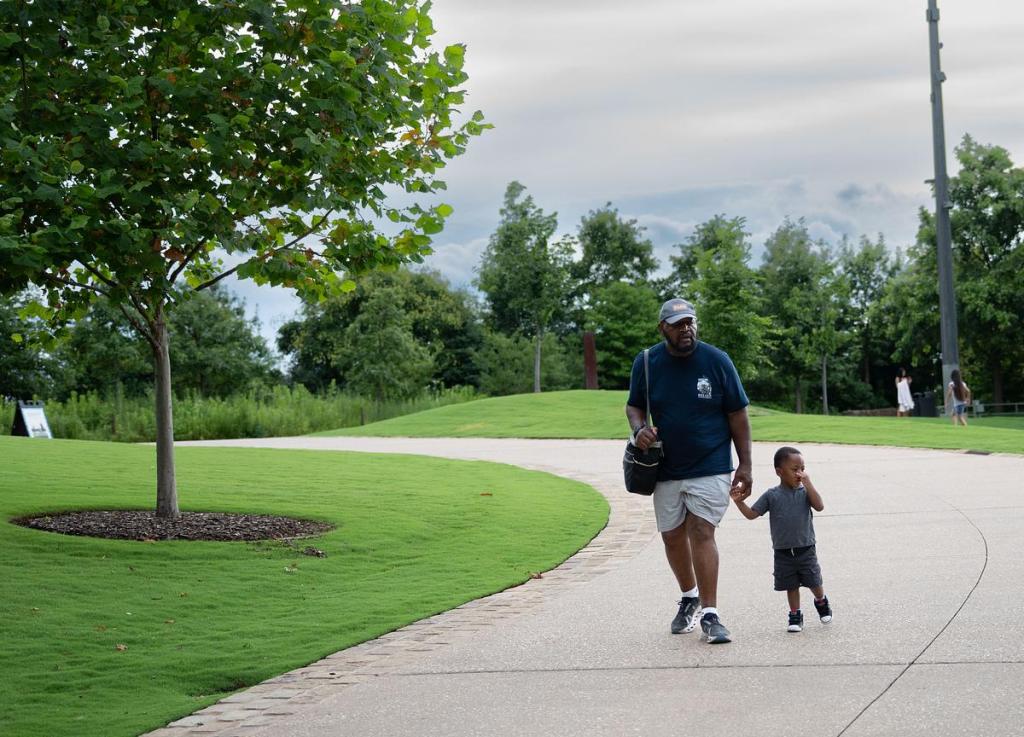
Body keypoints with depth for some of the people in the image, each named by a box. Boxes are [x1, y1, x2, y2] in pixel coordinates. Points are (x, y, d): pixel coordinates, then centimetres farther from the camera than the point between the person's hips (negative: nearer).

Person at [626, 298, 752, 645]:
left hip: (710, 466, -3)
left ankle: (710, 614, -16)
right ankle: (689, 597, 35)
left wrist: (744, 465, -4)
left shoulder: (717, 361, -7)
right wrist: (639, 429, -13)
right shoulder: (646, 362, -2)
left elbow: (737, 414, -2)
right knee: (672, 536, 11)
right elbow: (634, 406, 11)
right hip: (666, 469, 3)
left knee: (702, 533, -15)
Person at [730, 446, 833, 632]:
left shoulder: (805, 492, -2)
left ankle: (821, 601, 37)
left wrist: (807, 483, -20)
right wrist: (739, 502, -16)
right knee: (791, 585, 8)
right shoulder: (772, 495, -3)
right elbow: (751, 514, 0)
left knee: (814, 582, 7)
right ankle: (795, 615, 22)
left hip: (806, 549, 0)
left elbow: (819, 506, -19)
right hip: (783, 552, 0)